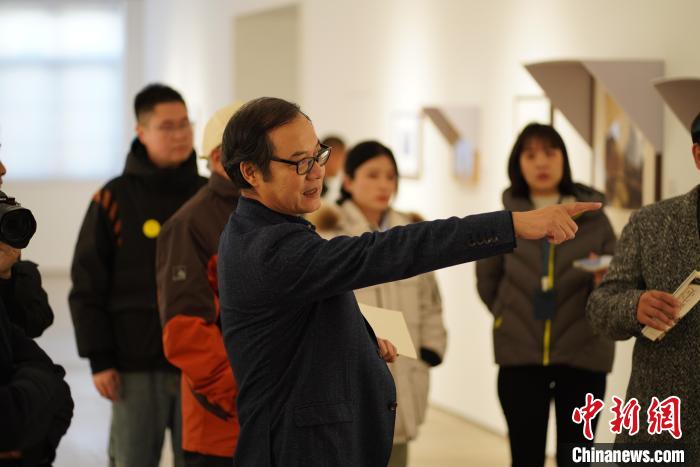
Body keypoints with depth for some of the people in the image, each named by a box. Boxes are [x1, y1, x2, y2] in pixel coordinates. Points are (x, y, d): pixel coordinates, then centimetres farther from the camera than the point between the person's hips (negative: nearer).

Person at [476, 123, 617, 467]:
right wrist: (512, 319, 10)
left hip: (582, 357, -1)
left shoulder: (594, 219, -1)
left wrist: (604, 283, -22)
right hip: (520, 357, 1)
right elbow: (487, 280, 15)